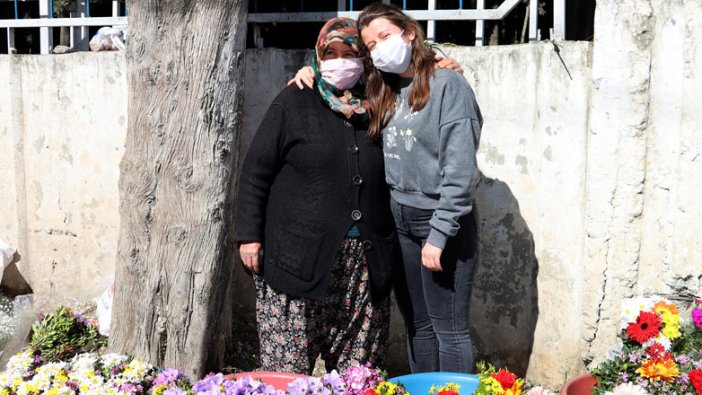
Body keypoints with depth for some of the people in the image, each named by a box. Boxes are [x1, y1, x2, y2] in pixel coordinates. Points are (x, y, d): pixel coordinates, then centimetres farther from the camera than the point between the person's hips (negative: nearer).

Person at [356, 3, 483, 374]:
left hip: (439, 219, -7)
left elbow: (459, 166, -17)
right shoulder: (384, 91, 10)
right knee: (417, 325, 14)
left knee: (448, 327, 0)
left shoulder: (447, 84, -11)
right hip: (398, 219, 7)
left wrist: (439, 233, -20)